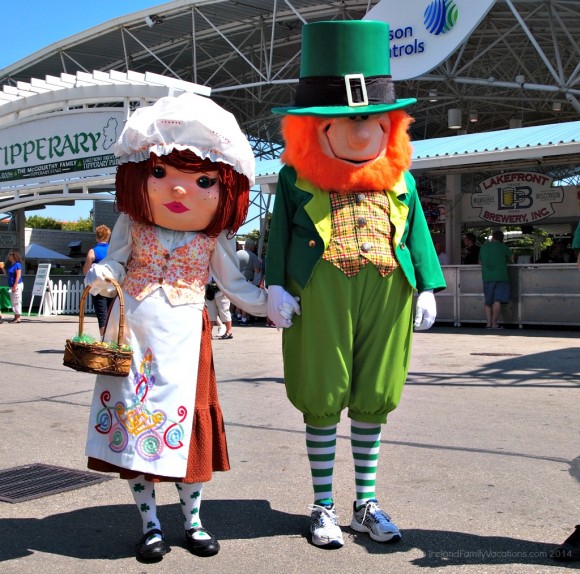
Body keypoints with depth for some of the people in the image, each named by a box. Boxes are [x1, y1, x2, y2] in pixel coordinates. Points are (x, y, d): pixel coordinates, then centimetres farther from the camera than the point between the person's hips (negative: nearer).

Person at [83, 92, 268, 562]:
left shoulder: (214, 238, -1)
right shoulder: (132, 224, -2)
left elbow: (234, 283, 8)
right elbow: (114, 264, 4)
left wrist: (267, 302, -3)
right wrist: (101, 276, -18)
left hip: (184, 337, 0)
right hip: (134, 333, 1)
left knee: (187, 423, 5)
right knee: (132, 418, 4)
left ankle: (193, 520, 24)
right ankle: (150, 525, 20)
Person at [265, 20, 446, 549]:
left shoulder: (398, 177, 13)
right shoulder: (297, 176, 5)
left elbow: (417, 234, 14)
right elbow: (280, 233, 3)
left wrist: (427, 287, 7)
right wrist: (276, 286, -6)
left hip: (388, 292, 3)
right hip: (319, 292, -3)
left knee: (372, 400, 10)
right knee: (322, 401, 4)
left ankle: (367, 504, 25)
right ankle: (324, 507, 19)